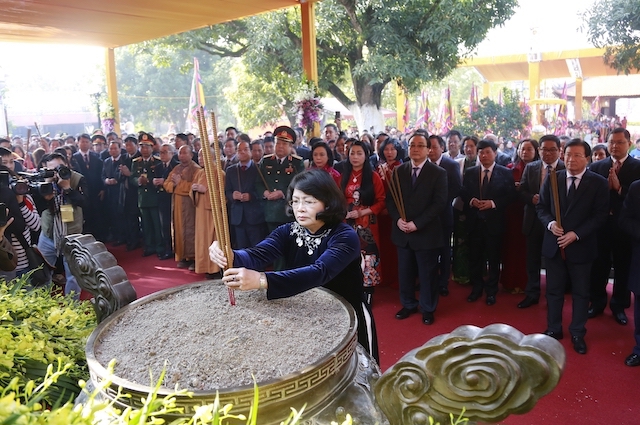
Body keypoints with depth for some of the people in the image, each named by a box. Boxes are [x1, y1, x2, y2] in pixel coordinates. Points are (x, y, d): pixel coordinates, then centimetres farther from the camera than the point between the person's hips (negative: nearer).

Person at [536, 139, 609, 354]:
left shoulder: (598, 183, -5)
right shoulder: (552, 179, 3)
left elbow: (600, 215, -9)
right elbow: (541, 207, 6)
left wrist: (576, 234, -18)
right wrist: (550, 223, -14)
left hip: (581, 246, -2)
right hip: (554, 244, 2)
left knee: (581, 292, 10)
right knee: (554, 290, 12)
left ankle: (577, 333, 25)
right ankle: (553, 329, 27)